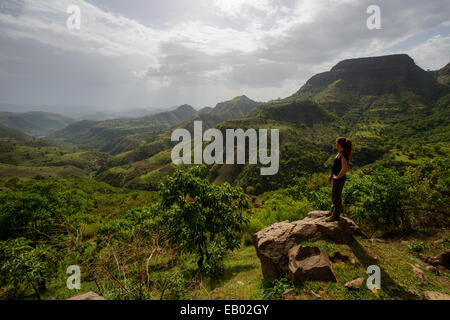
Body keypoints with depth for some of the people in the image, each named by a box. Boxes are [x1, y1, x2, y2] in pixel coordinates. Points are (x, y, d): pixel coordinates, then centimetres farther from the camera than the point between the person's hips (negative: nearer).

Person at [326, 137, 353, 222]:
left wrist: (338, 176, -24)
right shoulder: (340, 153, 5)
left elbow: (344, 169, -37)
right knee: (333, 196, 22)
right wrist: (331, 175, 17)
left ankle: (335, 216, 19)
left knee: (336, 197, 4)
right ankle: (333, 211, 39)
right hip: (334, 179, 9)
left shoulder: (343, 155, -24)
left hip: (339, 180, -9)